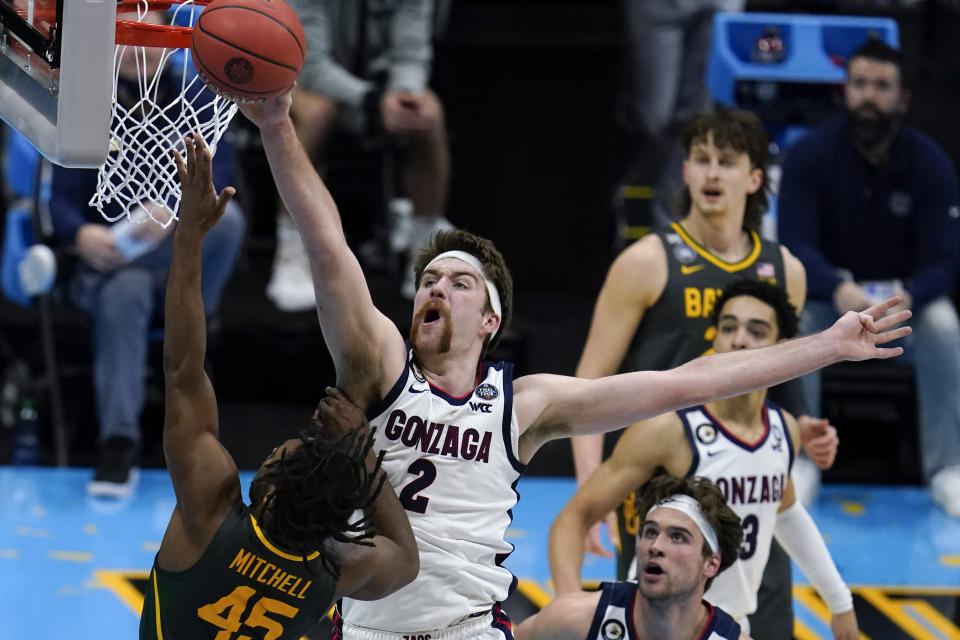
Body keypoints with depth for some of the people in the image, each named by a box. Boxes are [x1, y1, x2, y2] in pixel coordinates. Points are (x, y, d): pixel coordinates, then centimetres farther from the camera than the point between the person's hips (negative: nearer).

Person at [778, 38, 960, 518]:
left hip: (906, 299, 0)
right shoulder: (810, 155, -13)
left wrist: (907, 297, -40)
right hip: (828, 297, 0)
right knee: (794, 321, -33)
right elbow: (795, 244, -21)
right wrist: (838, 289, -43)